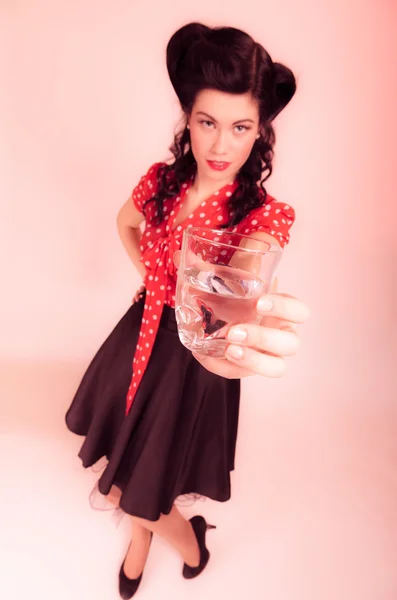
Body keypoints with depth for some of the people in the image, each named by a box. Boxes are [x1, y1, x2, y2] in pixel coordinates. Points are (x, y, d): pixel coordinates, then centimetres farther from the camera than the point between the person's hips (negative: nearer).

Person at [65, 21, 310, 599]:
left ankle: (190, 542, 48)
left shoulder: (264, 215, -21)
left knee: (139, 493, 10)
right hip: (140, 335, 5)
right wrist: (155, 276, 4)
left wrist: (235, 338, -66)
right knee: (119, 462, 22)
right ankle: (143, 531, 59)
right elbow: (127, 223, 16)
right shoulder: (162, 180, -7)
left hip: (193, 357, -4)